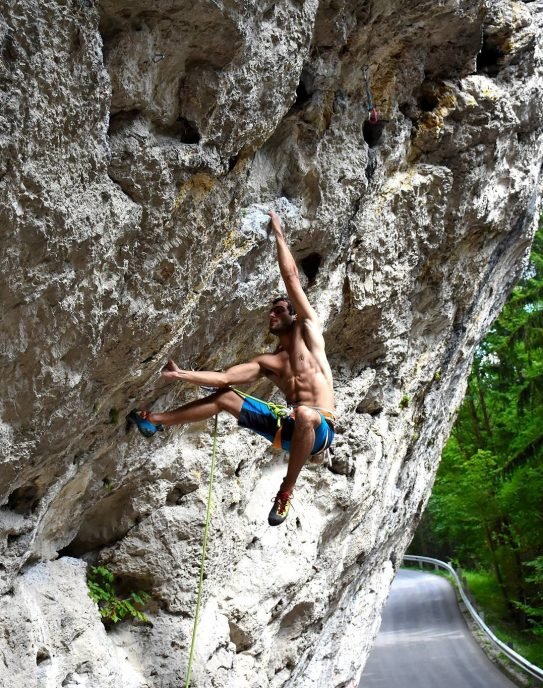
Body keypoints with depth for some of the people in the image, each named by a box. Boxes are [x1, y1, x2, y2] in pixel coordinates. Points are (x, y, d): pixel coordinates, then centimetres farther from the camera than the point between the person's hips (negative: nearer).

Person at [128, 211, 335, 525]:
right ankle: (154, 420, 13)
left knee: (303, 413, -43)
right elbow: (225, 377, 10)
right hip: (289, 427, 6)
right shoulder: (267, 363, 17)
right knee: (224, 396, 4)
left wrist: (278, 233, 9)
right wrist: (181, 375, 1)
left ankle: (287, 490, -25)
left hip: (319, 428, -6)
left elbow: (292, 277, 3)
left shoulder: (308, 330, 6)